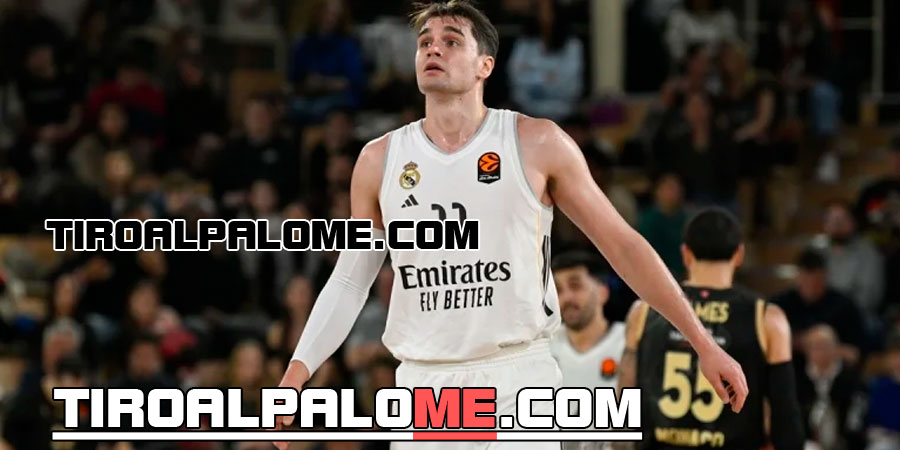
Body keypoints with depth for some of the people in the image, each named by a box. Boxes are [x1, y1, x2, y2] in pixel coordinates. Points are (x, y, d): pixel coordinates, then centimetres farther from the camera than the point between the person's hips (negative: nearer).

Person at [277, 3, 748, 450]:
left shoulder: (537, 145, 0)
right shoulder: (379, 160, 7)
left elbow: (622, 245, 4)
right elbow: (349, 280, 14)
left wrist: (704, 345, 2)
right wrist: (295, 376, 4)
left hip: (520, 375, -3)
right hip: (422, 385, 3)